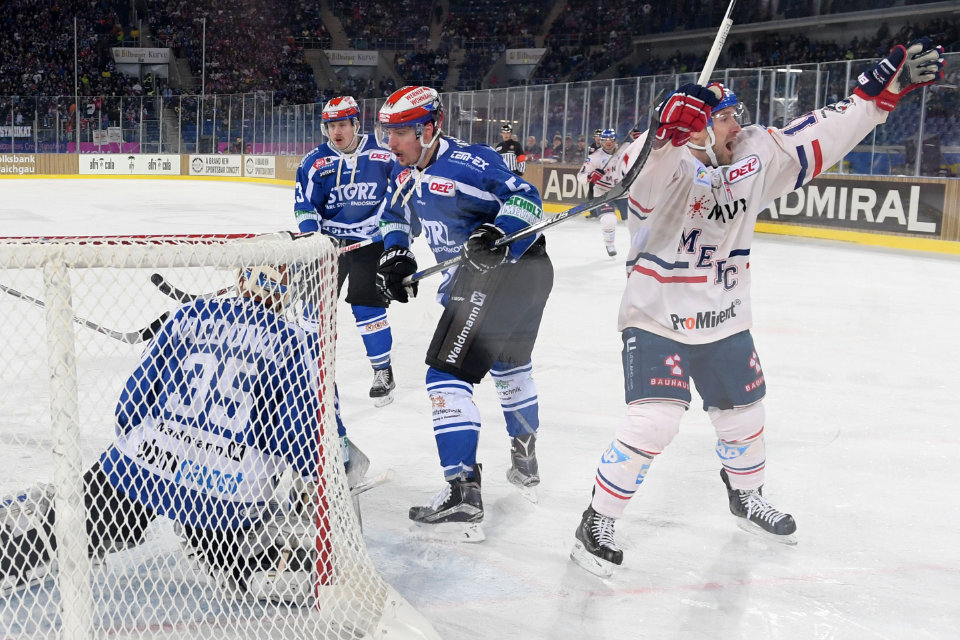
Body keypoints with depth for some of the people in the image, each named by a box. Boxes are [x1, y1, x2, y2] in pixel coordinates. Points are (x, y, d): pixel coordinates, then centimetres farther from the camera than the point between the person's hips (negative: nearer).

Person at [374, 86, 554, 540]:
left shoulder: (467, 161, -21)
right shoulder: (405, 173, 8)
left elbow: (525, 198, -23)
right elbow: (394, 215, 24)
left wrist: (498, 233, -39)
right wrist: (395, 255, 7)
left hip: (513, 266, -11)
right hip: (477, 273, 11)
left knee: (447, 373, -15)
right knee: (508, 363, 28)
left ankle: (463, 496, -18)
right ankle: (525, 464, 49)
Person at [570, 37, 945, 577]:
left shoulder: (755, 159, -4)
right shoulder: (668, 169, -22)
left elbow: (821, 137, 0)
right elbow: (643, 176, -46)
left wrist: (886, 86, -3)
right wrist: (673, 132, -64)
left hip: (724, 323, 6)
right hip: (657, 322, -6)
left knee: (744, 416, 19)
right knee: (653, 423, -18)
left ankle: (746, 495, 50)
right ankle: (598, 522, -1)